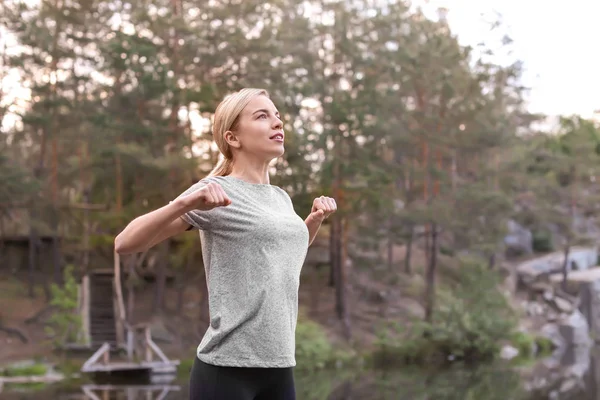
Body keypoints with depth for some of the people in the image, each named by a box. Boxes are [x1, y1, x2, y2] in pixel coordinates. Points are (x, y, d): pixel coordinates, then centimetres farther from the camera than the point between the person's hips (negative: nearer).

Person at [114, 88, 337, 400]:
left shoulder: (281, 198, 14)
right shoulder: (216, 191, -6)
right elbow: (125, 243, -12)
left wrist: (316, 219, 19)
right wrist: (185, 203, -25)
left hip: (279, 366, 7)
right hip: (227, 368, -7)